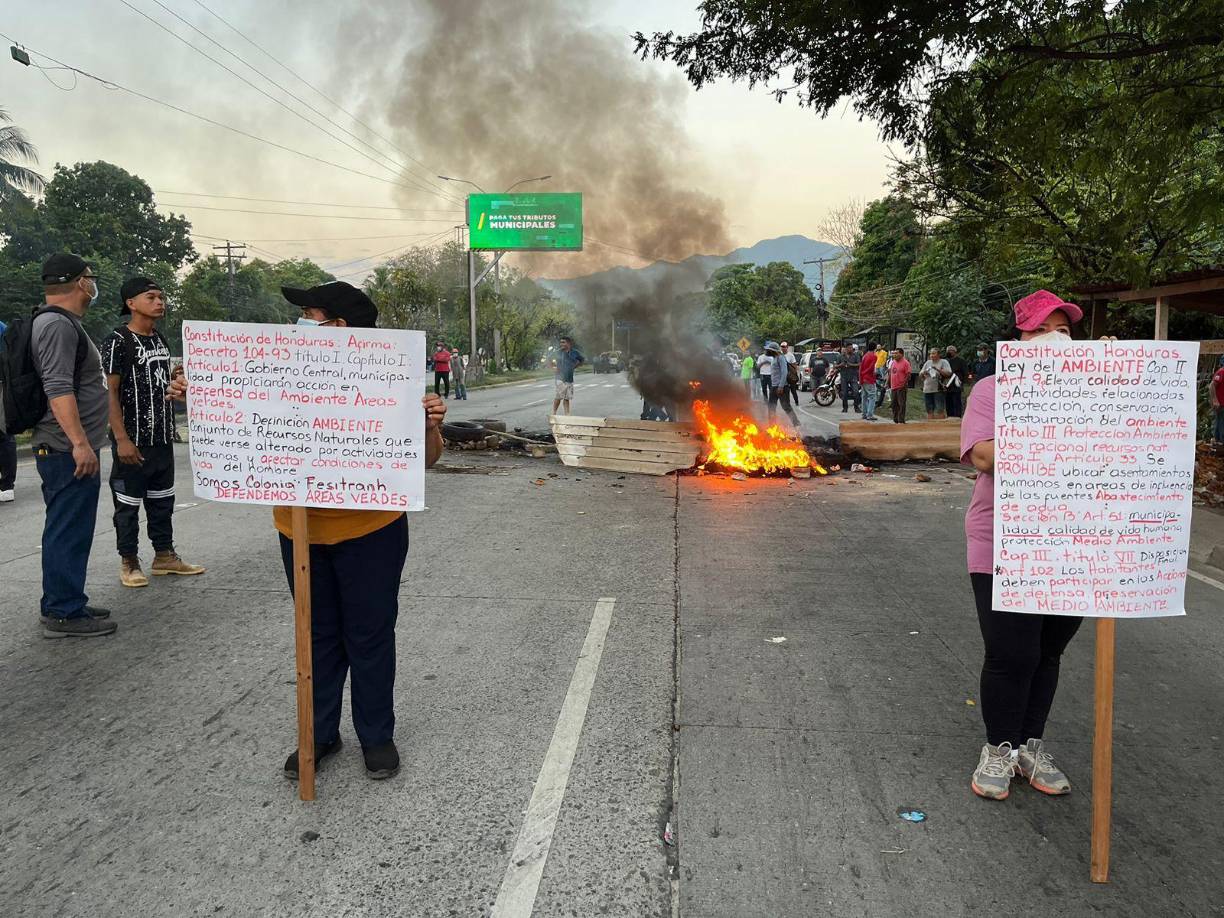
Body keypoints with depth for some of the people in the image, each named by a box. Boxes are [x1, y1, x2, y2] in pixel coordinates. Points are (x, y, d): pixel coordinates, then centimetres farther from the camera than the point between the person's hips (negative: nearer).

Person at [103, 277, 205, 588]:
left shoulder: (161, 340, 12)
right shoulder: (117, 341, -11)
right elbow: (109, 391, -15)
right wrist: (122, 439, -20)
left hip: (163, 439, 7)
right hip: (133, 441, -7)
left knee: (162, 501, 14)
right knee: (128, 503, 3)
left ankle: (165, 557, 24)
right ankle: (129, 563, 13)